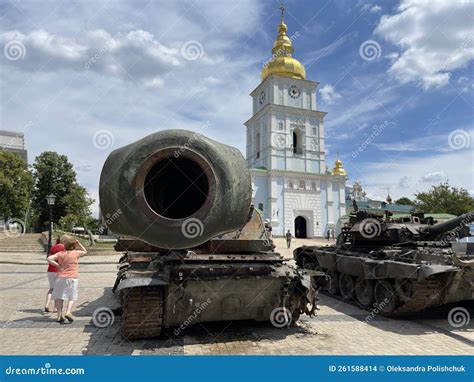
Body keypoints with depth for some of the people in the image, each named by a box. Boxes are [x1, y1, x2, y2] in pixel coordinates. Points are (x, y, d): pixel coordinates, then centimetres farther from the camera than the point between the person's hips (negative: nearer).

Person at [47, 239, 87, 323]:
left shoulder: (60, 253, 5)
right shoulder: (76, 253, -1)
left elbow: (49, 259, -5)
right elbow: (85, 252, 18)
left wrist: (58, 265, 0)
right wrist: (79, 243, 17)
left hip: (61, 278, 3)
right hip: (72, 278, -3)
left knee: (59, 296, 15)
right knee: (72, 297, 8)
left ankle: (59, 315, 12)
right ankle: (68, 312, -11)